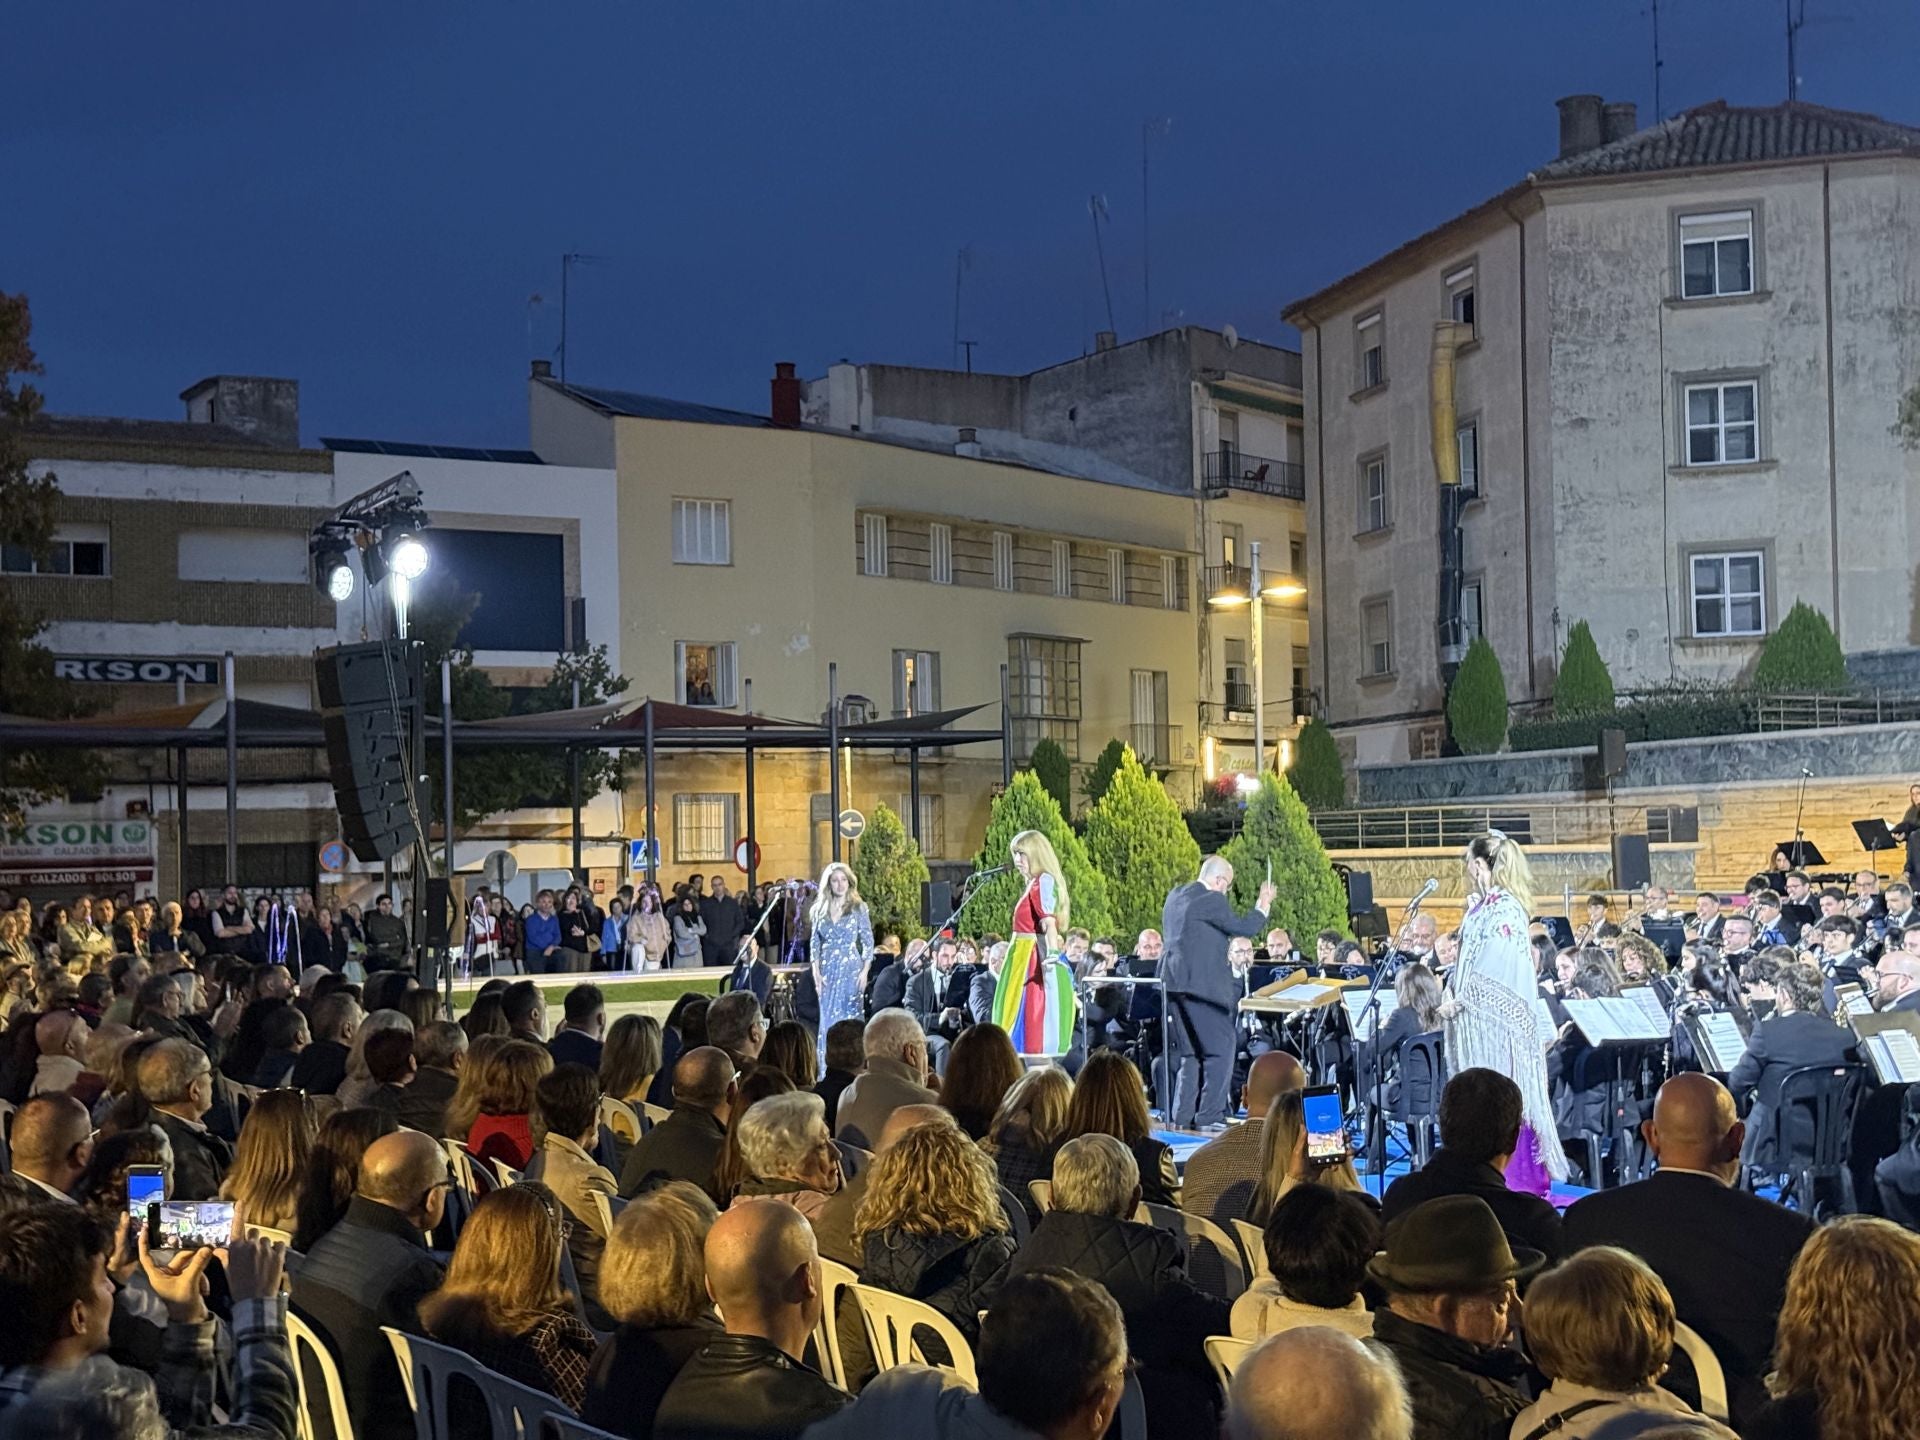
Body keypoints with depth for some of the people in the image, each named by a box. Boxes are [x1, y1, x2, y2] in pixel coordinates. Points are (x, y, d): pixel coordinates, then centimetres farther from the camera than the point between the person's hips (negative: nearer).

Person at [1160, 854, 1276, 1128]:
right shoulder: (1212, 900, -12)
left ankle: (1181, 1118, 14)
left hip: (1174, 984, 9)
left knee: (1188, 1053, 14)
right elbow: (1244, 927, -12)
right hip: (1204, 986, -9)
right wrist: (1263, 905, 5)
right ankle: (1209, 1117, -6)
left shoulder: (1175, 897, 14)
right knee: (1220, 1051, -3)